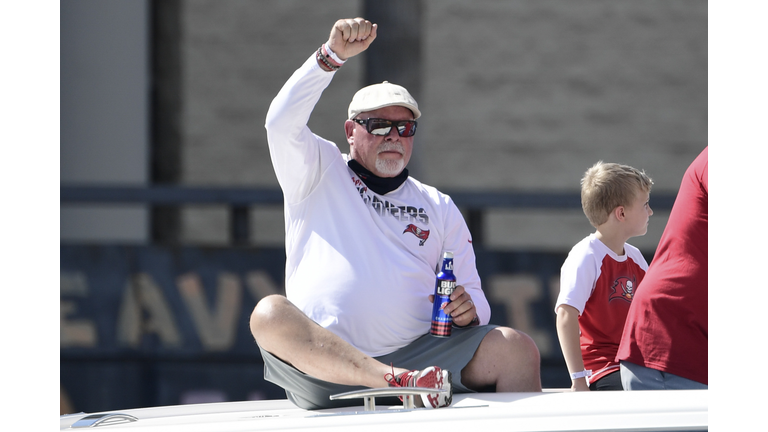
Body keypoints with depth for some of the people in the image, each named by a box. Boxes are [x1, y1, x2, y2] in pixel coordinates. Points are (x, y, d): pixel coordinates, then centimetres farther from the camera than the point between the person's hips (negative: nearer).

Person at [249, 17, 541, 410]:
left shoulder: (438, 208, 25)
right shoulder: (320, 174, 18)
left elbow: (473, 297, 22)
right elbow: (283, 123, -2)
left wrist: (468, 309, -3)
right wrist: (332, 55, -11)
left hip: (416, 355, 2)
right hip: (324, 366, -2)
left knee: (517, 349, -22)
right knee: (269, 314, -35)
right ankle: (400, 382, -49)